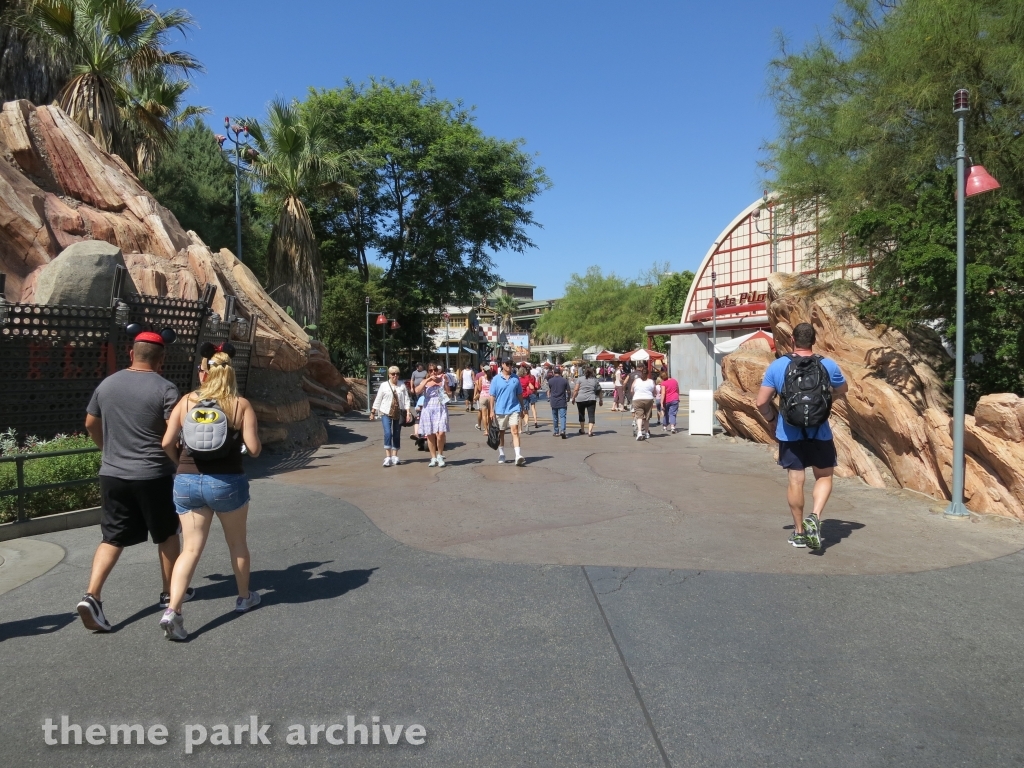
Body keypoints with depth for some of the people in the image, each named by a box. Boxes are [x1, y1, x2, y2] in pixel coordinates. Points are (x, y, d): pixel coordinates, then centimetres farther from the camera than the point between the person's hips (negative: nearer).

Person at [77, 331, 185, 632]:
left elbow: (91, 424, 15)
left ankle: (91, 596, -6)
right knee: (167, 534, 14)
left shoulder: (107, 384, 5)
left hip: (112, 474, 4)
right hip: (153, 475, -4)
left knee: (113, 538, 10)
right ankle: (170, 592, 25)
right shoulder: (165, 389, -12)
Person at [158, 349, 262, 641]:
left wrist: (183, 463, 15)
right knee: (237, 543, 18)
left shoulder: (186, 401, 1)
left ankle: (172, 610, -8)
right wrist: (253, 442, 13)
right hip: (227, 482, -2)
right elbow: (254, 449, -10)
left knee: (191, 548, 7)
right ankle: (244, 597, 34)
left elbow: (167, 443, -3)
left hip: (187, 482, 2)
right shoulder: (241, 405, -5)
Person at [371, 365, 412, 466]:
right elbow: (378, 399, 6)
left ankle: (394, 456, 16)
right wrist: (373, 412, 6)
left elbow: (406, 400, 2)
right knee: (388, 433, -15)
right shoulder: (384, 385, 2)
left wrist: (408, 413, -5)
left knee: (397, 435, 6)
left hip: (399, 413, 2)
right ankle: (387, 457, -14)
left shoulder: (402, 386, 4)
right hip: (386, 413, -2)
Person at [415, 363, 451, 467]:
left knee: (440, 433, -15)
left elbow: (448, 394, 3)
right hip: (428, 410, 2)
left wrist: (445, 382, -6)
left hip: (441, 409, -2)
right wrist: (428, 380, -12)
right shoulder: (425, 382, 9)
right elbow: (417, 391, -9)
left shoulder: (442, 380, 7)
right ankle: (433, 458, 17)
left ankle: (440, 455, 6)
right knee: (430, 435, 5)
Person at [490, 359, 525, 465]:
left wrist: (522, 408, 12)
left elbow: (519, 395, 11)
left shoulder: (515, 379, 5)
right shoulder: (496, 379, 0)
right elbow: (492, 396, 0)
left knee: (515, 431, -12)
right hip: (500, 410, 0)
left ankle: (518, 456, -19)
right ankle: (501, 455, 26)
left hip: (514, 409, 0)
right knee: (501, 433, 12)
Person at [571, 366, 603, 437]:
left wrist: (573, 398, 6)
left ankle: (582, 430, 28)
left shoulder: (580, 379, 4)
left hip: (580, 399, 0)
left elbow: (576, 390, -2)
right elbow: (599, 392, 13)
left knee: (581, 414, 17)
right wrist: (601, 400, 23)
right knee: (591, 415, -2)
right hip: (591, 400, 0)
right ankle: (590, 431, -14)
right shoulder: (595, 380, 10)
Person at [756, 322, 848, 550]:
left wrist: (771, 419, 11)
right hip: (820, 433, 0)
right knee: (824, 476, 16)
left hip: (789, 434, 0)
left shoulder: (777, 366, -8)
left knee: (795, 480, 9)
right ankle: (815, 516, -6)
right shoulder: (828, 365, -5)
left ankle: (799, 531, 19)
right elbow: (842, 390, 14)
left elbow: (761, 402, -6)